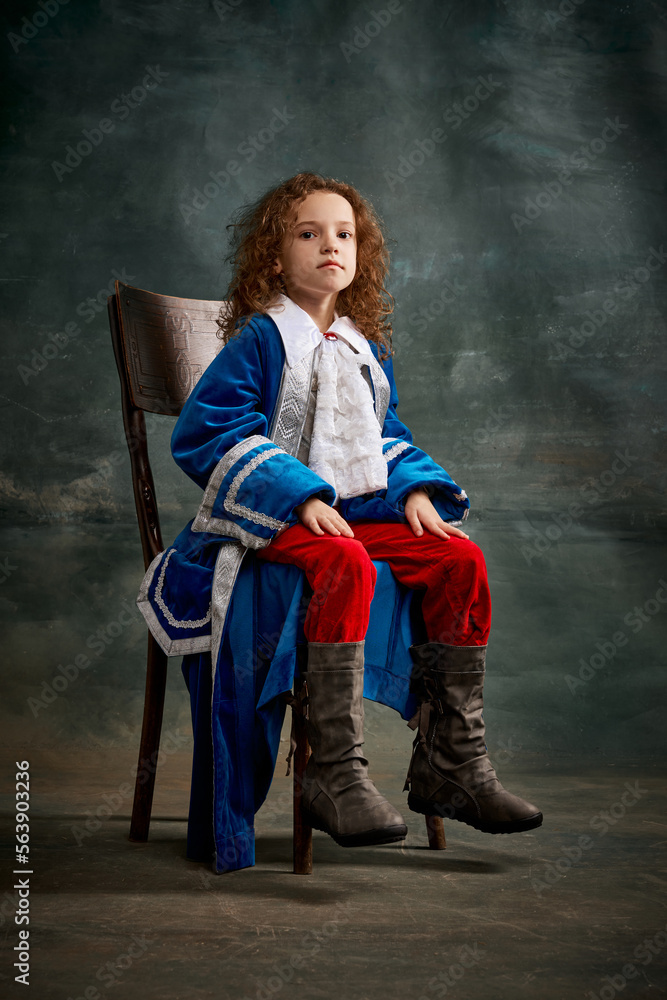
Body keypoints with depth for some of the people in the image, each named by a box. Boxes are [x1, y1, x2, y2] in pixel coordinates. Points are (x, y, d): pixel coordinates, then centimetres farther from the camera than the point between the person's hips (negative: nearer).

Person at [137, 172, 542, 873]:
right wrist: (300, 496, -20)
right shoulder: (259, 339, -4)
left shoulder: (365, 348, 17)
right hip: (270, 521, -7)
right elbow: (205, 432, -12)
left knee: (460, 559, -14)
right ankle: (335, 776, -34)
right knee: (344, 565, -38)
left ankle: (450, 763, -8)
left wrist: (414, 490, 5)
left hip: (359, 509, 7)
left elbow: (387, 436, 27)